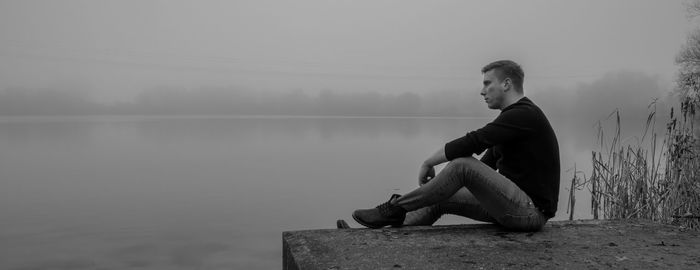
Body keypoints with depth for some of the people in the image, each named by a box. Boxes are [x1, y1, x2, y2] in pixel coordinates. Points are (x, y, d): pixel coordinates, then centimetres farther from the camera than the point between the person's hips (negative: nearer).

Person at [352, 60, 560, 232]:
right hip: (516, 204, 10)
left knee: (463, 164, -23)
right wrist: (442, 179, 11)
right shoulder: (515, 114, 16)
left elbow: (472, 142, -24)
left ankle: (396, 208, -12)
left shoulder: (523, 114, -16)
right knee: (441, 198, 6)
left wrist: (428, 163, -11)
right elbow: (487, 162, 19)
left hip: (531, 211, -10)